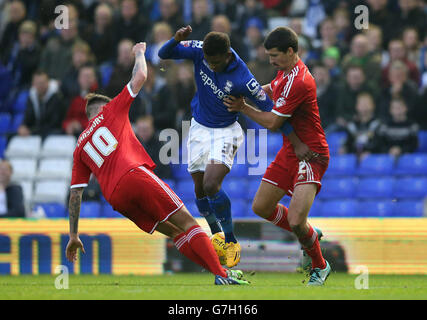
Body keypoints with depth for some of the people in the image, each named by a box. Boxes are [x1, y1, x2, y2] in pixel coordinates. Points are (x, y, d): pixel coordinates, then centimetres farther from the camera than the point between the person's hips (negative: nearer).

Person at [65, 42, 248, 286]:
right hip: (135, 175, -5)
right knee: (186, 222, -5)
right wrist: (140, 53, 38)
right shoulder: (110, 111, 18)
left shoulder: (80, 148, 28)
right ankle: (222, 274, -20)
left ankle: (219, 273, -1)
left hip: (115, 198, 5)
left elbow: (75, 193, 22)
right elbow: (140, 76, 17)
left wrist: (74, 235, 23)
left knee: (174, 232, 11)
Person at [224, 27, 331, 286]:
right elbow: (272, 89, 32)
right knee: (261, 207, 12)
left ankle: (320, 266, 7)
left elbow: (272, 122, -18)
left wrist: (243, 108, -6)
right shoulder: (286, 72, 7)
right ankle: (310, 235, 33)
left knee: (295, 221, -19)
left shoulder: (298, 81, -24)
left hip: (310, 155, -10)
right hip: (289, 153, 10)